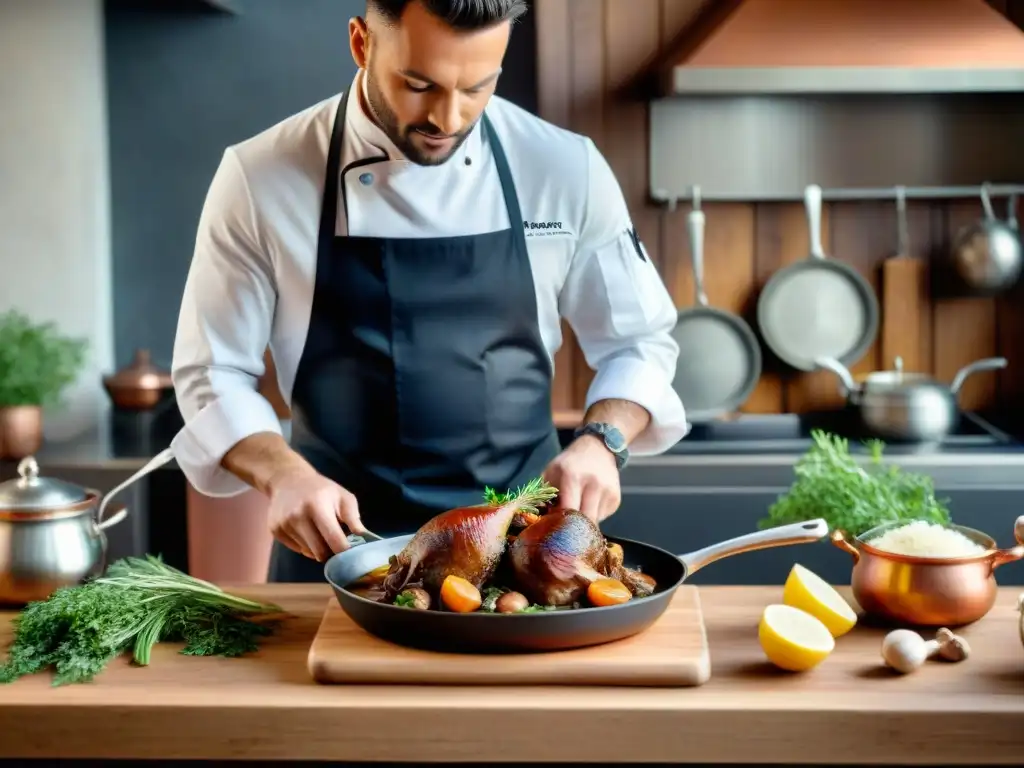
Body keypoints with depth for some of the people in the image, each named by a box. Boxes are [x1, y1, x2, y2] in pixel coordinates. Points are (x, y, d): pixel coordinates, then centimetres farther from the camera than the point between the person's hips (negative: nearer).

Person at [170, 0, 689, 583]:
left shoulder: (565, 168, -6)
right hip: (339, 541, -1)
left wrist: (600, 442, -14)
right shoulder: (263, 179, -9)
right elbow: (216, 374, -3)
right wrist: (284, 474, -21)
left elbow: (639, 342, 4)